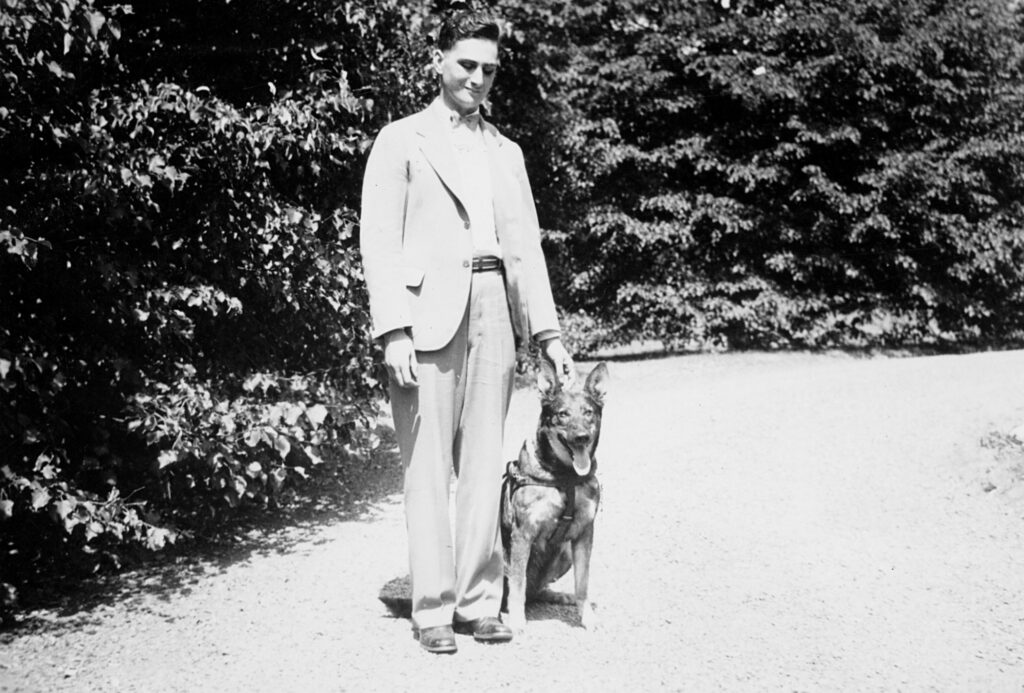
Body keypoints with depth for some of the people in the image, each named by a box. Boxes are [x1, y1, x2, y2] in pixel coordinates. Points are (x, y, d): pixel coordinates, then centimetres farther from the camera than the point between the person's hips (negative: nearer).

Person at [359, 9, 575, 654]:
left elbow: (526, 245, 18)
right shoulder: (402, 140, 6)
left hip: (496, 310, 4)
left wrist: (549, 331, 9)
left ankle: (480, 601, 10)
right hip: (431, 311, -4)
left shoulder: (506, 151, 21)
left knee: (484, 463, 4)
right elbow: (379, 240, -2)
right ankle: (432, 608, 2)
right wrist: (394, 329, -13)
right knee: (429, 466, -4)